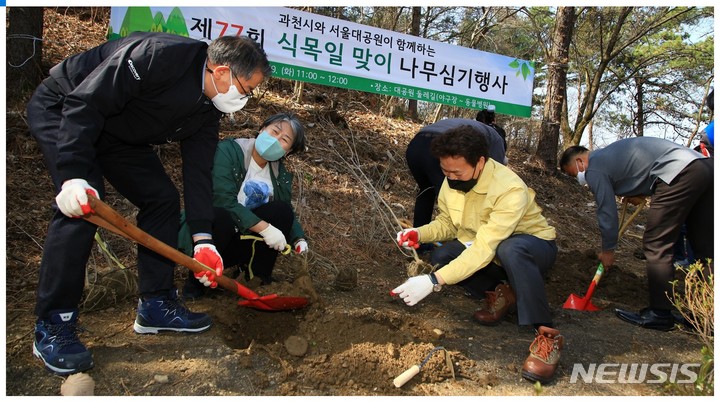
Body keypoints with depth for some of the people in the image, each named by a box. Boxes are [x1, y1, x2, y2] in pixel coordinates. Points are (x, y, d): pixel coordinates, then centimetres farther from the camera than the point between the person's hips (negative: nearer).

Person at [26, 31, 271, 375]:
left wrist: (202, 238, -11)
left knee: (163, 197, -2)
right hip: (61, 111, -8)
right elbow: (84, 104, -33)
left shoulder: (208, 109, -5)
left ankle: (155, 304, 8)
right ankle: (52, 327, -10)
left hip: (118, 132, 8)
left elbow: (198, 169, -5)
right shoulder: (159, 56, -32)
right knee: (82, 208, -23)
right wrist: (74, 175, -40)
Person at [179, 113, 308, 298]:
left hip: (242, 241, 5)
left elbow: (286, 215, 8)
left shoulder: (281, 175, 2)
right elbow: (223, 201, -28)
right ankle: (196, 281, -13)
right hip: (208, 228, -5)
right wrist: (264, 228, -32)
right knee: (221, 217, -37)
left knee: (281, 210, -17)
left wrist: (298, 239, -13)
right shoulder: (228, 150, -16)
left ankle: (259, 279, -6)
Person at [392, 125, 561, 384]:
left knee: (509, 249, -41)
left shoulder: (510, 190, -35)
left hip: (534, 247, -6)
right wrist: (419, 234, -22)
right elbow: (447, 222, 0)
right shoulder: (452, 181, -14)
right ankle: (500, 294, -1)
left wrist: (434, 282, -45)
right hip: (483, 245, 7)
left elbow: (484, 249, -40)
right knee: (441, 257, -18)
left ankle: (547, 334, -28)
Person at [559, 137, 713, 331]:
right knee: (705, 248, 11)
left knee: (656, 246, -4)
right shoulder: (607, 155, 25)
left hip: (679, 173, -10)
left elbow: (607, 211, 0)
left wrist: (608, 250, 10)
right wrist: (636, 195, 22)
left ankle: (660, 313, 1)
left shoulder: (594, 168, -2)